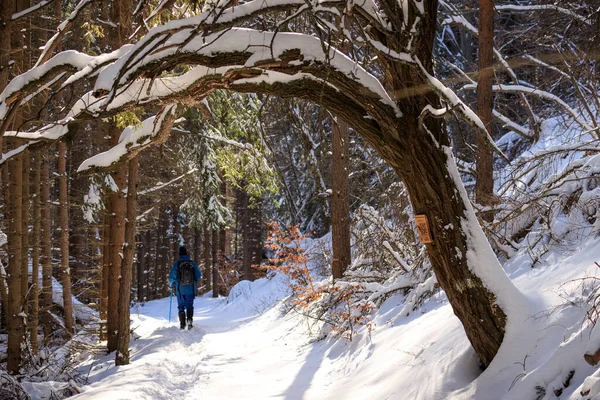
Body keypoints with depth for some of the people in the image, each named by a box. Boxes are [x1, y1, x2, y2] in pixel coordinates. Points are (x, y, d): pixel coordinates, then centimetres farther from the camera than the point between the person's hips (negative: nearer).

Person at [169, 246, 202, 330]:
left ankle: (182, 324, 7)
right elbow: (198, 276, 0)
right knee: (189, 306, 9)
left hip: (180, 289, -1)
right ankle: (189, 319, -15)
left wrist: (171, 285, 16)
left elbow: (172, 277, -4)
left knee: (181, 306, 11)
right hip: (191, 289, 1)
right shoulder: (192, 263, -3)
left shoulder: (176, 264, -8)